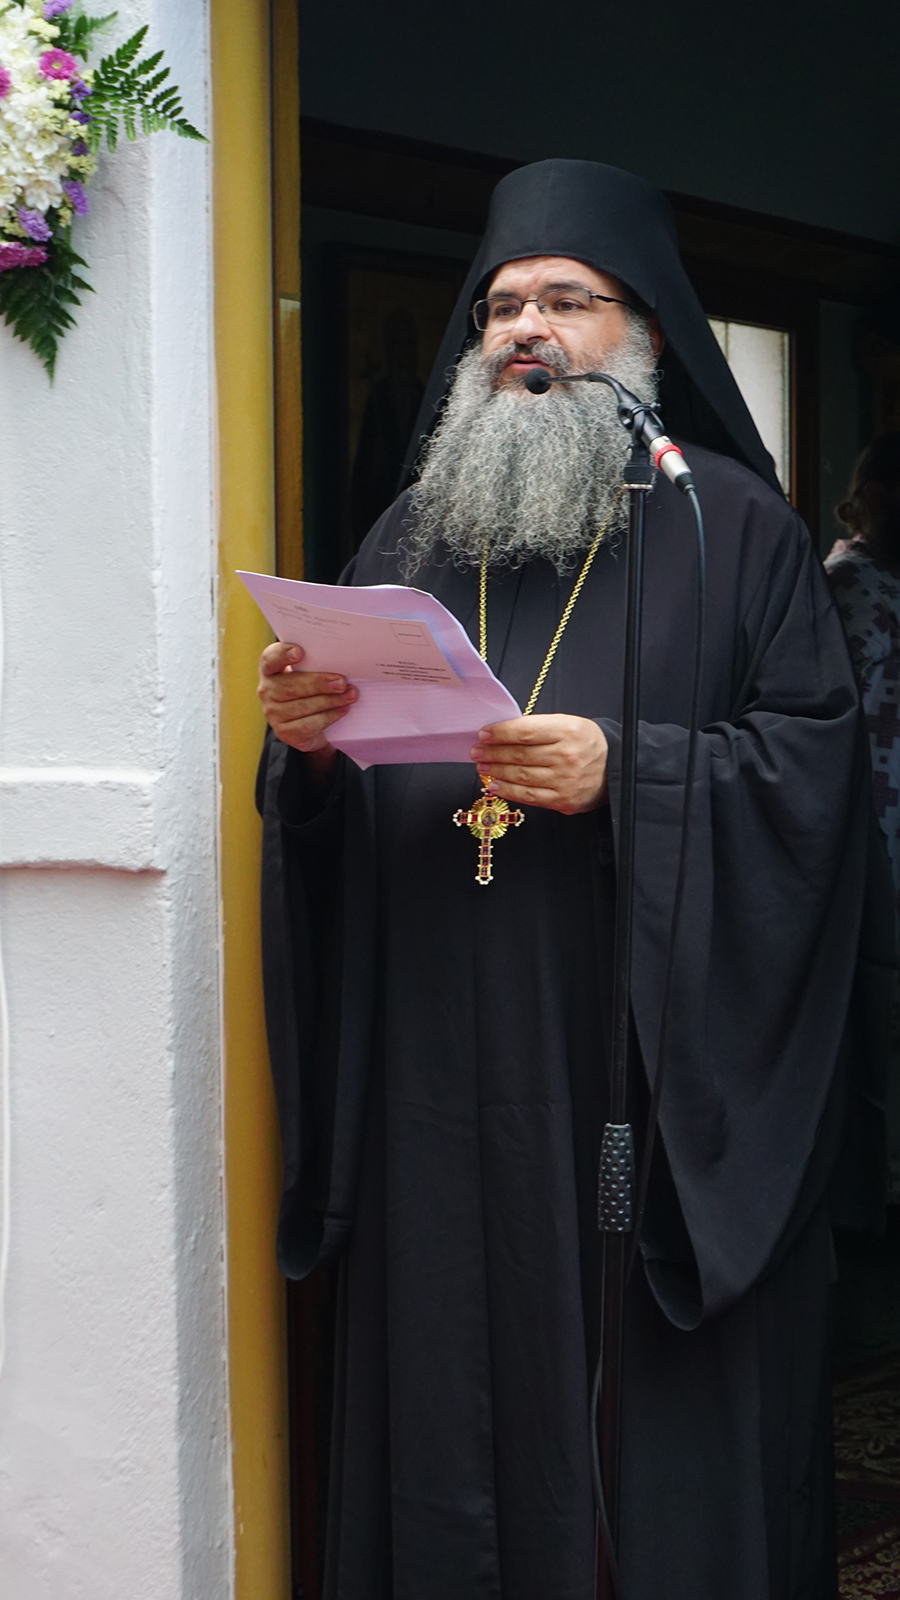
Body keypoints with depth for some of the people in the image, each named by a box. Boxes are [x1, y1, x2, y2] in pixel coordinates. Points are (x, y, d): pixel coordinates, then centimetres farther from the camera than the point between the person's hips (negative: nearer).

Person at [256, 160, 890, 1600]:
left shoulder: (731, 524, 4)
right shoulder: (412, 535, 16)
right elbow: (334, 825, 15)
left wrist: (625, 775, -19)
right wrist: (307, 747, -7)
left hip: (662, 1082, -3)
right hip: (446, 1093, 4)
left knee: (668, 1429, 3)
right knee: (458, 1406, 9)